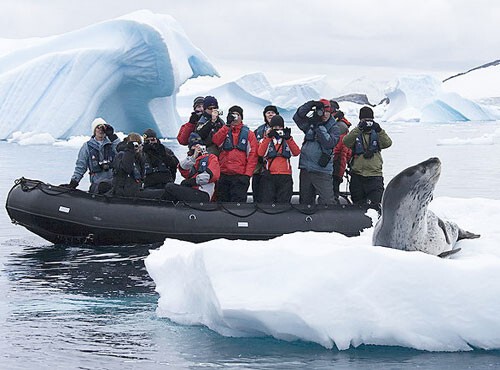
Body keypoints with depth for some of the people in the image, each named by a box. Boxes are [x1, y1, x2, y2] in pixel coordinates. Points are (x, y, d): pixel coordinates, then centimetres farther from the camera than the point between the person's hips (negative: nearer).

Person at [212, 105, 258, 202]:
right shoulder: (224, 131, 16)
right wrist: (228, 125, -10)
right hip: (223, 175, 3)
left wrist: (247, 174, -8)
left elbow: (253, 155, 3)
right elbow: (215, 141, -6)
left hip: (240, 176, -3)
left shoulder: (248, 134, 10)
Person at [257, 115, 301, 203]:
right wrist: (268, 137, -12)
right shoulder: (266, 140, 11)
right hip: (269, 176, -1)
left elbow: (296, 152, -3)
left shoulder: (287, 140, 14)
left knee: (284, 202, 1)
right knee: (267, 202, -4)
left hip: (285, 176, 1)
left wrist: (288, 138, -12)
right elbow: (261, 153, -8)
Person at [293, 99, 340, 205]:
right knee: (305, 200, 13)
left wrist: (319, 127, -18)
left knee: (327, 201, -14)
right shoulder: (310, 122, 9)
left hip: (322, 170, -4)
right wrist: (309, 105, -15)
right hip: (306, 168, 4)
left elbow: (329, 143, -15)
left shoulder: (333, 127, 0)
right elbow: (297, 117, -4)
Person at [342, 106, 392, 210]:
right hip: (357, 176, 1)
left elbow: (387, 143, -7)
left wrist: (379, 130, -23)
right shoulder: (356, 134, 7)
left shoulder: (376, 134, 10)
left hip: (374, 175, -1)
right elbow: (346, 142, -14)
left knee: (375, 206, -11)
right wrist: (359, 128, -25)